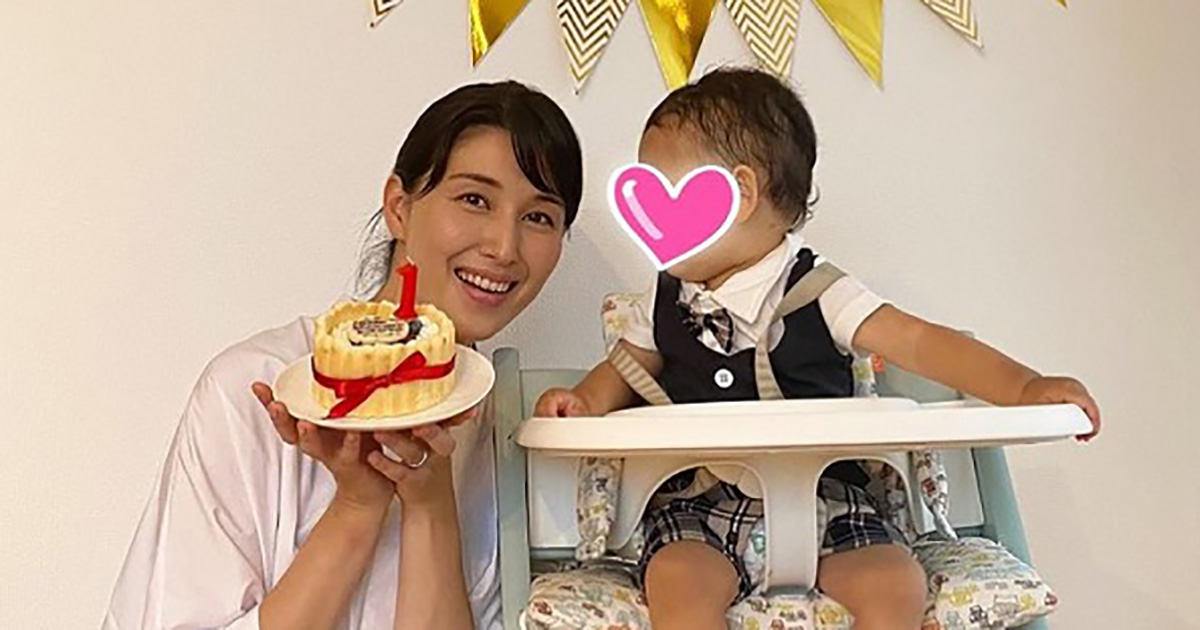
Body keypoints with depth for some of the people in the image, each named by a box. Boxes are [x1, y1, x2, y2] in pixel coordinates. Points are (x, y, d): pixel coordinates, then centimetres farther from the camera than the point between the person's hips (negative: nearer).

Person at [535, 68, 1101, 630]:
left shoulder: (817, 292, -3)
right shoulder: (665, 302, 8)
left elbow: (917, 343, -9)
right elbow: (624, 371, 19)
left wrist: (1024, 387, -21)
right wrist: (582, 403, -3)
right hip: (699, 502, 1)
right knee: (676, 580, -29)